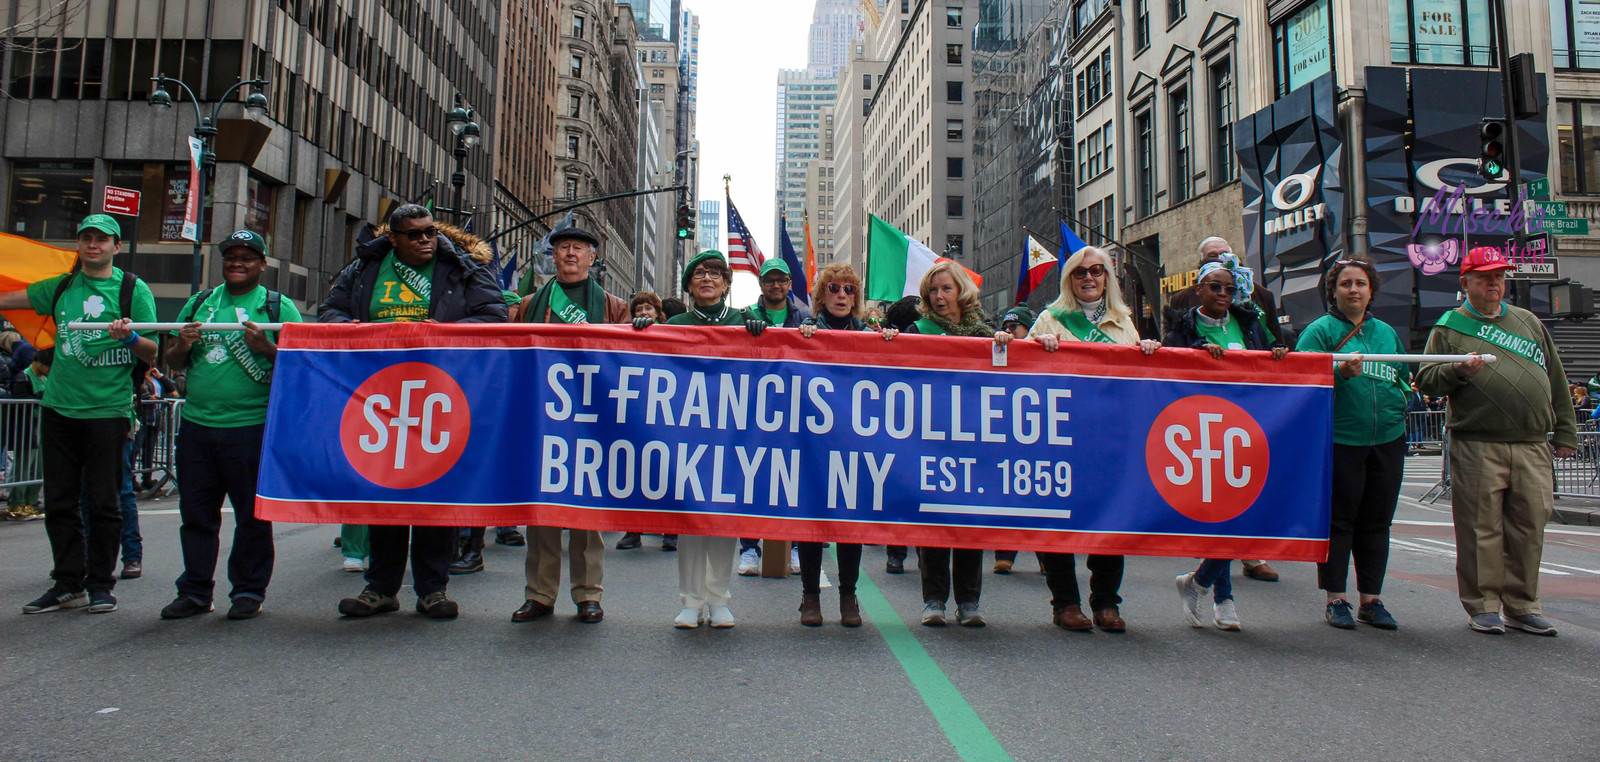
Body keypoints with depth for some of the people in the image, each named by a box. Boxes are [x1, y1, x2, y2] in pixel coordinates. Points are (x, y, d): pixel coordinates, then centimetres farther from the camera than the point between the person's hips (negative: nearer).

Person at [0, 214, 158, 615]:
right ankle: (69, 583, 17)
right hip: (59, 406, 4)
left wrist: (130, 337, -21)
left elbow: (153, 354, -3)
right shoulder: (61, 287, 13)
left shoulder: (133, 289, 0)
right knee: (59, 501, 7)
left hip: (108, 409, -4)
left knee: (103, 501, 1)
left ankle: (101, 584, 11)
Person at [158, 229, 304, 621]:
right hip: (196, 424, 5)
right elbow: (172, 361, 18)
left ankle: (249, 590, 14)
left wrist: (265, 346, -19)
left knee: (252, 513, 2)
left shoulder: (279, 307, 3)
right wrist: (181, 345, -3)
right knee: (196, 512, 10)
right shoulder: (199, 303, 16)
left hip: (252, 426, -4)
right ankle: (194, 591, 21)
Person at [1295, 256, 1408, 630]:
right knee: (1338, 519, -1)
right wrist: (1342, 371, -27)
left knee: (1377, 521, 9)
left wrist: (1403, 398, 7)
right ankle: (1336, 599, 8)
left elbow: (1404, 377, 26)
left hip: (1387, 441, 5)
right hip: (1339, 441, -5)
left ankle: (1371, 600, 18)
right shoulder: (1320, 330, 1)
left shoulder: (1386, 332, 18)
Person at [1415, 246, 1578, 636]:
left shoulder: (1528, 321, 18)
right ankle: (1482, 605, 8)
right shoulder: (1448, 327, 6)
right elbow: (1426, 381, 0)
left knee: (1529, 525, 6)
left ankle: (1521, 605, 18)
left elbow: (1556, 380, 19)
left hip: (1533, 446, 4)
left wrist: (1564, 431, 15)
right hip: (1477, 446, -4)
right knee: (1481, 525, -2)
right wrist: (1457, 371, -19)